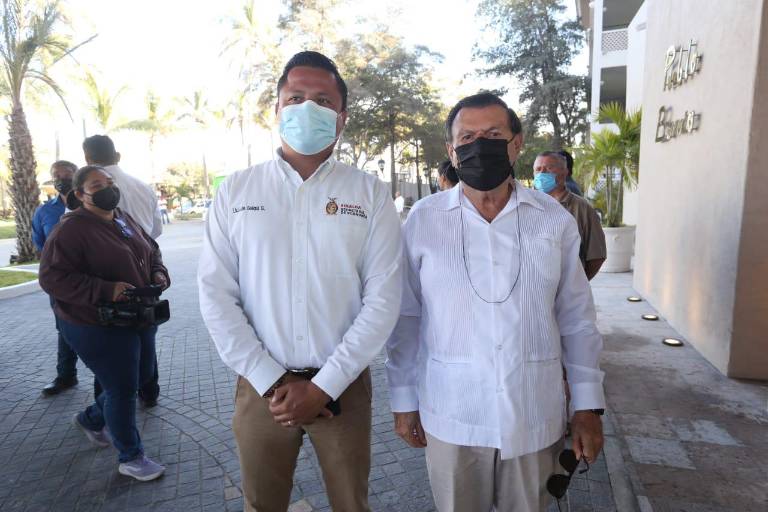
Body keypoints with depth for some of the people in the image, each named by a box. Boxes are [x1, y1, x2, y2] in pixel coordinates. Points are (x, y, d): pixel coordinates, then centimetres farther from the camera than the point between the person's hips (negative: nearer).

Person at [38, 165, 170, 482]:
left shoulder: (125, 219, 8)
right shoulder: (71, 229, -16)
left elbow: (151, 250, 19)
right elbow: (52, 277, -20)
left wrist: (158, 273, -2)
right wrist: (106, 291, -28)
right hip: (99, 327, -8)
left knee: (141, 376, 19)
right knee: (123, 388, 2)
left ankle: (91, 419, 46)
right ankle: (130, 458, 23)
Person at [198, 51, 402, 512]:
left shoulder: (370, 193, -3)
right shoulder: (236, 191, 0)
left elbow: (383, 298, -8)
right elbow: (216, 295, -4)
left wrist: (324, 386, -12)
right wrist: (271, 382, -9)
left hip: (344, 386, 0)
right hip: (260, 387, 1)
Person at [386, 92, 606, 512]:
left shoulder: (555, 220, -2)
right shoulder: (423, 220, -6)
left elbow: (576, 319, 4)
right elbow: (404, 317, -1)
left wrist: (588, 404, 4)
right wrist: (404, 400, 2)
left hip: (534, 415, 2)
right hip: (450, 417, -1)